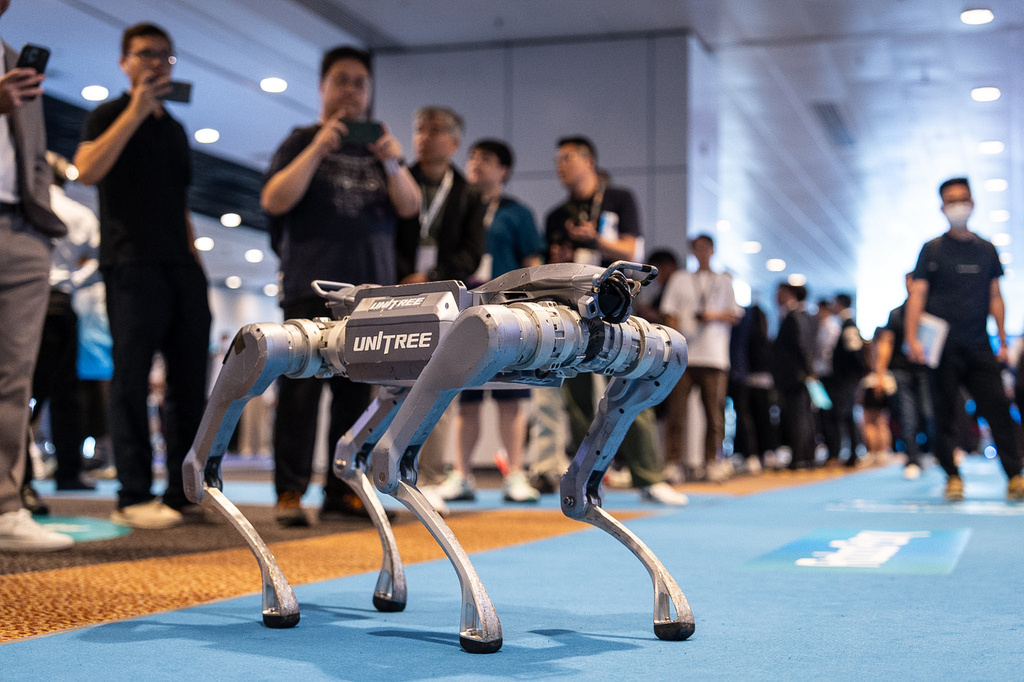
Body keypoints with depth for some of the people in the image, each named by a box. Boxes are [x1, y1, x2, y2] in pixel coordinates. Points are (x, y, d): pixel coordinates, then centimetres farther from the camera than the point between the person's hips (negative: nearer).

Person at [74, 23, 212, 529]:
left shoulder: (174, 129, 23)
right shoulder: (110, 115, 6)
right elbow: (87, 171, -13)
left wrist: (194, 255, 14)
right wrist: (136, 112, -12)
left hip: (180, 265, 6)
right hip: (132, 261, -6)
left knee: (190, 378, 2)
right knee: (133, 377, -9)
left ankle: (185, 492, 6)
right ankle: (133, 497, -8)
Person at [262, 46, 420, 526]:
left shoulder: (379, 145, 19)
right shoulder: (302, 141, 10)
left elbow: (410, 207, 7)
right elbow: (274, 201, -6)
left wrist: (392, 163, -12)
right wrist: (318, 149, -14)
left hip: (370, 287, 4)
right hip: (311, 286, -3)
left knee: (355, 392, 3)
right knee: (302, 388, -9)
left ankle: (342, 491, 8)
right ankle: (290, 492, -7)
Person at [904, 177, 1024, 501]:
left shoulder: (986, 250, 13)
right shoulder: (932, 250, 3)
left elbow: (995, 297, 15)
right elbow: (917, 295, -2)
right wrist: (912, 338, -13)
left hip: (979, 347, 2)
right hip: (944, 347, -2)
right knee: (945, 413, 0)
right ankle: (952, 477, 9)